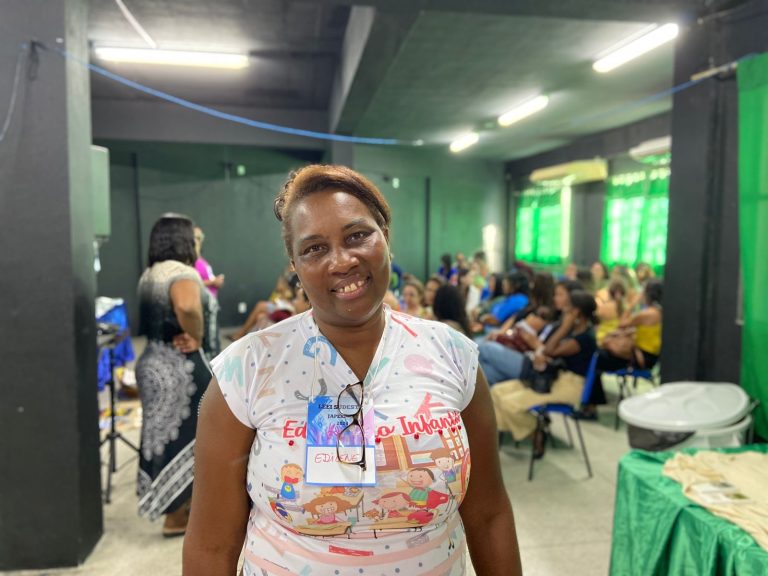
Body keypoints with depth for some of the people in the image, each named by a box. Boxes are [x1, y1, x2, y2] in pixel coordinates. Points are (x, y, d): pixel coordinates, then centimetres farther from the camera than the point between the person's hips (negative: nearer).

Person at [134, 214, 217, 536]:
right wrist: (196, 338, -24)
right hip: (180, 367, -9)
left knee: (165, 435, 18)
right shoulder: (182, 273, -19)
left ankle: (175, 508, 32)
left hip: (154, 361, 9)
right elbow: (187, 306, -40)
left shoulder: (149, 275, 11)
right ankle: (177, 517, 16)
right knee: (183, 437, 4)